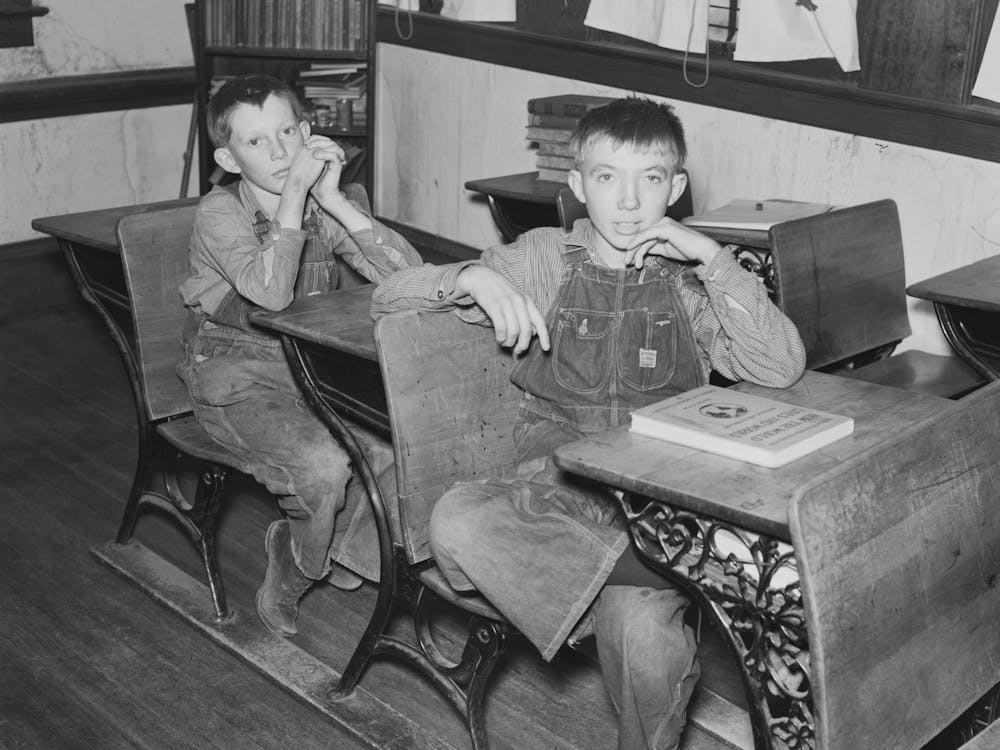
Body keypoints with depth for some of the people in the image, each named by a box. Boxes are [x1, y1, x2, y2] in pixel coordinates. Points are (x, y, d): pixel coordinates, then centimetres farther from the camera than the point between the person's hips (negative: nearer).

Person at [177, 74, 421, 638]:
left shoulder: (324, 207, 1)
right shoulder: (220, 213, -13)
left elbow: (408, 273, -14)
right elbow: (272, 292, -33)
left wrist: (335, 200, -21)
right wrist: (293, 193, -31)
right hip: (238, 383, -5)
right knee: (324, 465, -29)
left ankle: (348, 553, 8)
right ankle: (300, 560, 5)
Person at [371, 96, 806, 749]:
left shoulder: (691, 278, 9)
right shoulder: (544, 260, 9)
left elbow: (780, 370, -6)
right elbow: (390, 297, 8)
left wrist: (714, 259, -10)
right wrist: (472, 278, -12)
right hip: (557, 483, 1)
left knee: (642, 627, -30)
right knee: (456, 523, -32)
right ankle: (673, 572, -25)